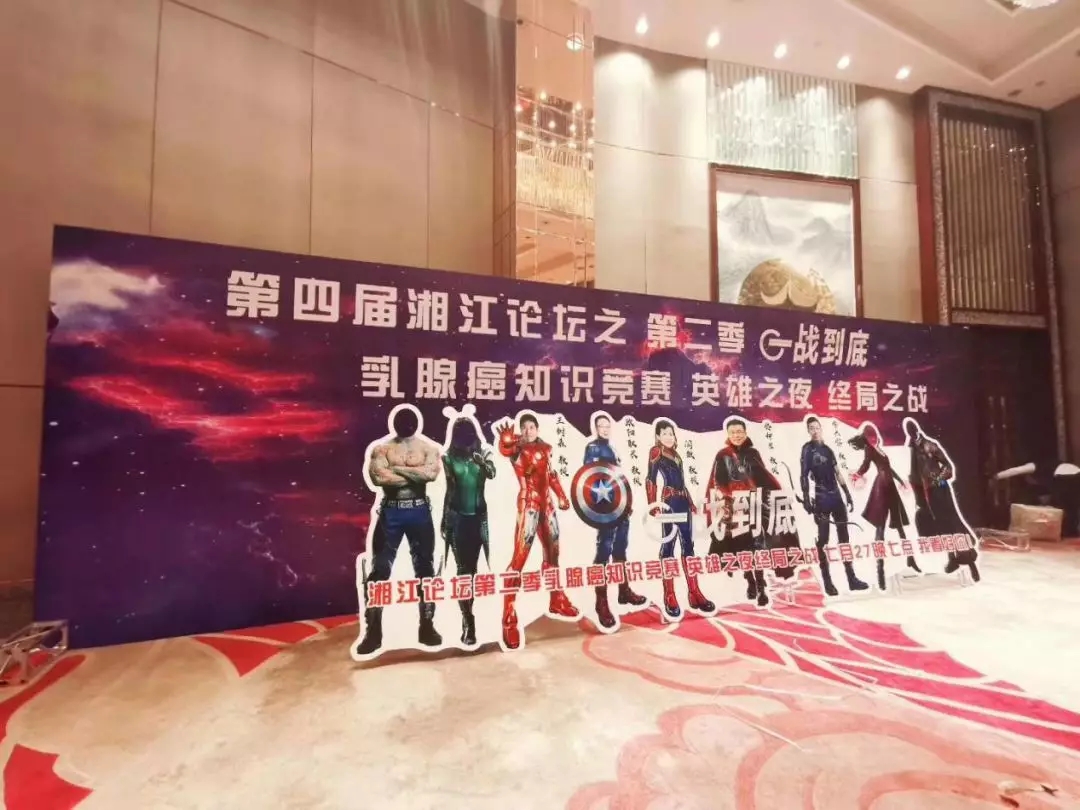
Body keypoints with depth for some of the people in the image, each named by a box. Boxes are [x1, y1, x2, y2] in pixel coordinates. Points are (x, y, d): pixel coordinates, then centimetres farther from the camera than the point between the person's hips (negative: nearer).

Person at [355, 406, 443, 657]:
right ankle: (373, 630, 14)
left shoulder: (428, 447, 4)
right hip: (390, 512, 0)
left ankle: (427, 626, 21)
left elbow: (432, 473, -15)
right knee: (379, 570, 2)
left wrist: (397, 469, -12)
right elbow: (377, 476, -15)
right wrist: (415, 475, -12)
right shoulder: (381, 448, 3)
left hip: (419, 511, 1)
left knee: (425, 568, 8)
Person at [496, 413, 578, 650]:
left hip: (547, 503, 7)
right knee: (520, 556, -13)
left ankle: (556, 601, 35)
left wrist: (561, 496, 21)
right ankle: (509, 617, -10)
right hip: (528, 504, -7)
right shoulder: (518, 447, -7)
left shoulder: (545, 448, 11)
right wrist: (505, 442, -53)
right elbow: (506, 449, -32)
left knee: (552, 552, 17)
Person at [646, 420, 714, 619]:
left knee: (688, 545, 9)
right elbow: (651, 479, -13)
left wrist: (691, 503, 20)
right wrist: (655, 505, -22)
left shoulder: (676, 454, 18)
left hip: (683, 503, 7)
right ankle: (670, 597, 1)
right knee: (668, 546, -4)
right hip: (668, 503, -7)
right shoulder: (656, 451, -3)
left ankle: (694, 593, 16)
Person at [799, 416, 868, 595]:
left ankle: (852, 579, 16)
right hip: (821, 498, -6)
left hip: (837, 496, 7)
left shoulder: (828, 449, 15)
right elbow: (803, 475, -11)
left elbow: (838, 474, 17)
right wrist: (806, 499, -20)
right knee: (823, 539, -4)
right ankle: (827, 582, 0)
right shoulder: (808, 449, -4)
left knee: (844, 537, 9)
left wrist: (848, 495, 13)